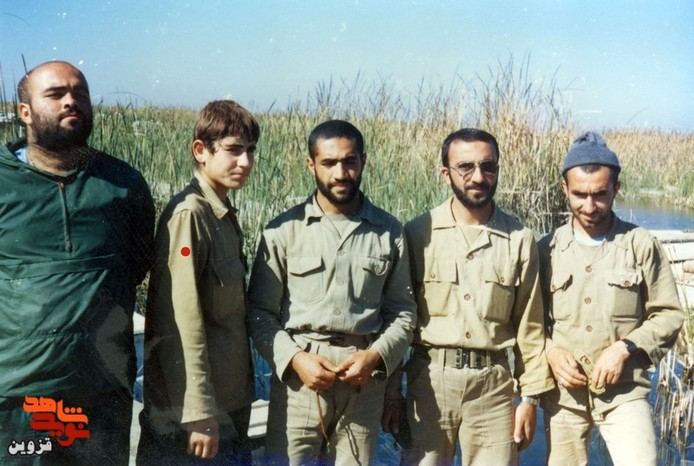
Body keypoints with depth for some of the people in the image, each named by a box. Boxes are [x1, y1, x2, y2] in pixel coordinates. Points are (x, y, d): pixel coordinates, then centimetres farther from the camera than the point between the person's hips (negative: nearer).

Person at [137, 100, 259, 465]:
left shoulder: (225, 216, 9)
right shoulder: (188, 214, -17)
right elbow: (182, 323, -21)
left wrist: (237, 398, 12)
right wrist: (199, 413, -21)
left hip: (230, 404, 8)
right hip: (189, 414, -8)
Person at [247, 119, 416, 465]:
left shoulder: (389, 232, 5)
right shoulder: (284, 230, 0)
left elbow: (403, 310, 8)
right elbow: (259, 311, 1)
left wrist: (376, 355, -9)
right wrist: (294, 359, -13)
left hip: (364, 381, 2)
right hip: (298, 377, -1)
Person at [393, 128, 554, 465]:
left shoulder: (519, 239, 3)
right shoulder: (417, 233, 0)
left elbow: (529, 326, 6)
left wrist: (530, 397, 5)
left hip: (494, 382, 1)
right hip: (430, 379, 0)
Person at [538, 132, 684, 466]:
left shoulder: (642, 245, -2)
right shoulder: (547, 249, 2)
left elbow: (668, 315, 1)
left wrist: (625, 348, -13)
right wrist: (550, 352, -9)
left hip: (624, 391, -1)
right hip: (563, 392, 2)